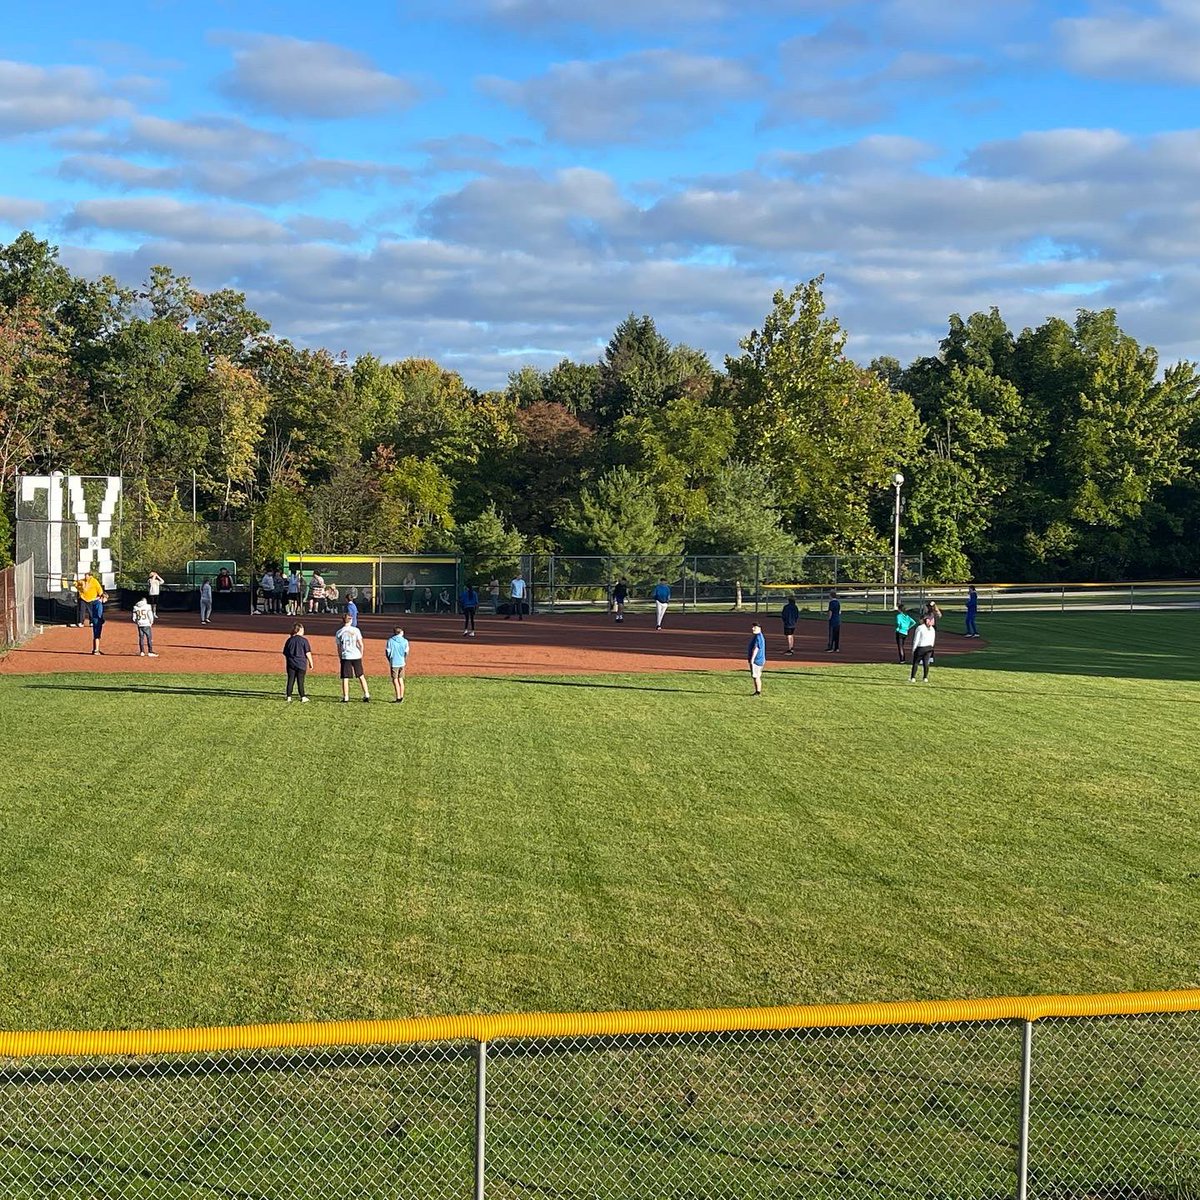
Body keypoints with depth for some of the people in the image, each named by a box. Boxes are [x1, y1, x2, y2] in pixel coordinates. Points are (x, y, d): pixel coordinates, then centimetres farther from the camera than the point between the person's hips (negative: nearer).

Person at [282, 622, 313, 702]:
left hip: (291, 664, 3)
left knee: (290, 681, 6)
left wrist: (286, 664, 20)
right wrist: (310, 663, 2)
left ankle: (289, 697, 7)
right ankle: (303, 698, 8)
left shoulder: (289, 640, 6)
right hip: (301, 664, -3)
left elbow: (285, 654, 10)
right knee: (300, 681, 2)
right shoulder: (304, 640, -6)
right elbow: (308, 653, -7)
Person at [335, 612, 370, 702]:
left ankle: (346, 698, 3)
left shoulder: (339, 632, 0)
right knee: (361, 676, 12)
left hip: (345, 657, -1)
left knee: (345, 678, 4)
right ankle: (366, 695, 10)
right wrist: (361, 654, 9)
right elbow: (361, 644, -4)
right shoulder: (355, 630, -2)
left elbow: (339, 648, 2)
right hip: (356, 656, 1)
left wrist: (340, 658, 11)